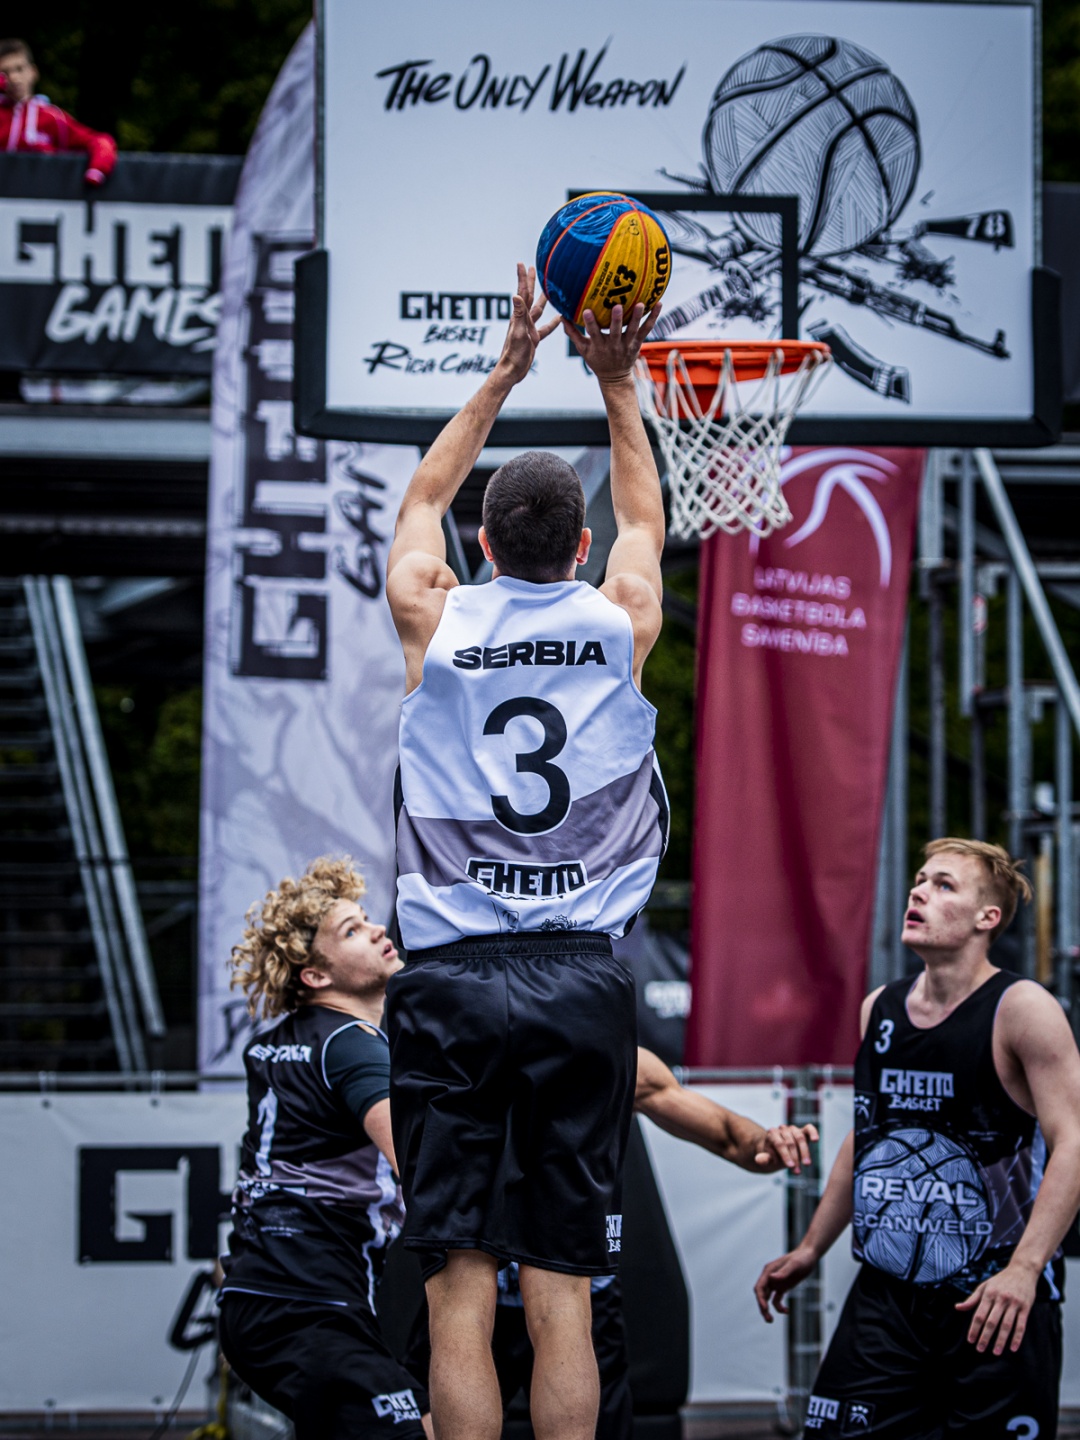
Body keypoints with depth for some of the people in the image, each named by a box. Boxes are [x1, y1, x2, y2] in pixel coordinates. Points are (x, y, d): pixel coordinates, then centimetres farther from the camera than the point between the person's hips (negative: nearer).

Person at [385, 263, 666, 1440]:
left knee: (460, 1298, -3)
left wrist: (505, 373, 30)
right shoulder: (621, 622, 5)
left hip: (451, 978, -1)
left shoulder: (435, 621, 4)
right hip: (582, 978, 1)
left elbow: (420, 501, 26)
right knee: (563, 1304, 0)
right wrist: (615, 382, 33)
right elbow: (644, 516, 28)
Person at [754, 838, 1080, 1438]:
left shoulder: (1021, 1010, -9)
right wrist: (810, 1248, 22)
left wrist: (1024, 1269, -26)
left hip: (994, 1302, -5)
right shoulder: (879, 1010, 10)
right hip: (884, 1297, 5)